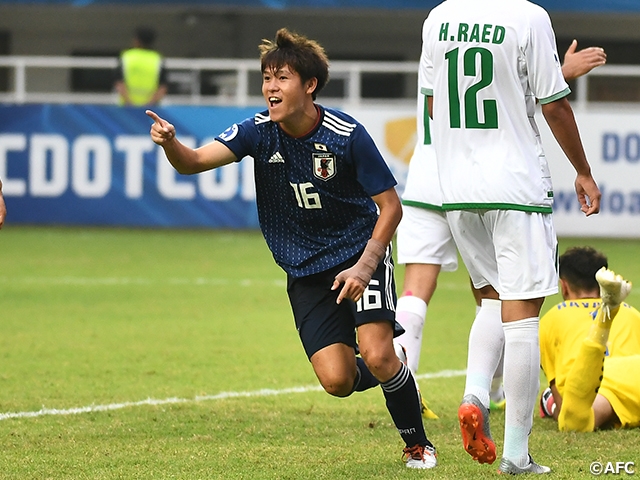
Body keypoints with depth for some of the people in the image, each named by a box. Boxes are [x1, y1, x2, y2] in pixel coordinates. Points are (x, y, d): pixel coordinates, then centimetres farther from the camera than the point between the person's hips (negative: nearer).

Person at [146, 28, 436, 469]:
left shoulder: (347, 135, -18)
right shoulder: (259, 131, -11)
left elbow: (390, 206, -11)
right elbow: (195, 161, -23)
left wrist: (365, 265, -21)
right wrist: (170, 143, -45)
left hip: (360, 253, -2)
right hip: (305, 272, 3)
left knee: (377, 355, -20)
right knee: (337, 379, -11)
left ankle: (417, 444, 6)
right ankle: (389, 377, 26)